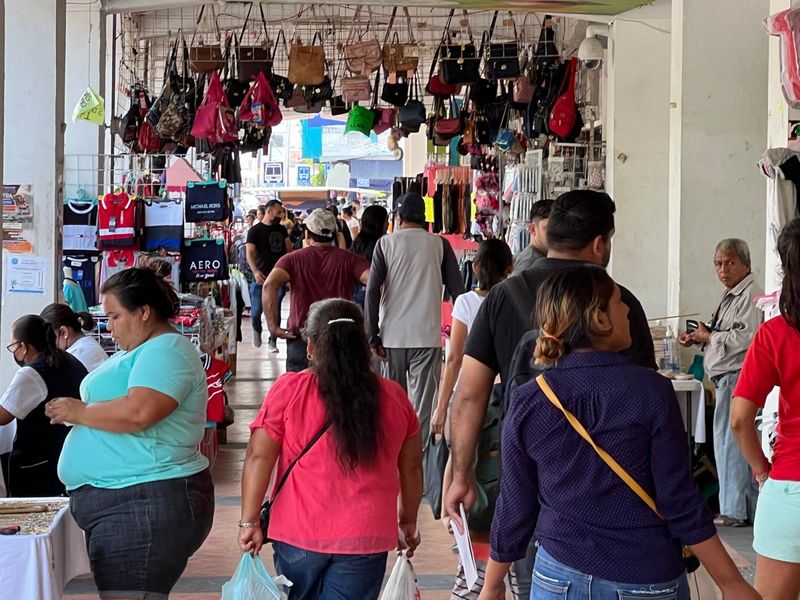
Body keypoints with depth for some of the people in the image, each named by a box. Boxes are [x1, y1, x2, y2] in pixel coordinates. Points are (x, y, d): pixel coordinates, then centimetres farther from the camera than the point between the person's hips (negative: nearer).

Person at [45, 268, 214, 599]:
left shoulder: (167, 349, -12)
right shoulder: (134, 351, 21)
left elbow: (139, 412, -26)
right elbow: (111, 404, 30)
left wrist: (79, 412, -12)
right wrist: (72, 410, 10)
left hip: (146, 506, -11)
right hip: (118, 503, 11)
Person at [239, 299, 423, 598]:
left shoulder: (289, 390, -5)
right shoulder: (393, 396, 2)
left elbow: (259, 458, -9)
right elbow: (411, 467, 11)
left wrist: (249, 521, -3)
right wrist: (408, 520, 24)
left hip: (299, 533, -1)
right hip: (367, 537, 1)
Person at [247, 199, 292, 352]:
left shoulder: (282, 229, 11)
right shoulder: (255, 230, -4)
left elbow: (289, 250, 18)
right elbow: (250, 253, -9)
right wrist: (255, 271, -23)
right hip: (261, 277, -3)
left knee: (275, 311, 2)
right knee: (256, 310, -2)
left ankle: (272, 341, 12)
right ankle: (257, 330, 29)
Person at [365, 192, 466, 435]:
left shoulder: (386, 243, 2)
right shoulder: (439, 244, 3)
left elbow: (372, 291, -5)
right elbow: (457, 290, 0)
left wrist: (373, 337, -1)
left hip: (392, 335, 1)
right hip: (427, 336, -1)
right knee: (423, 404, -1)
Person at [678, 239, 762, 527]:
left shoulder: (749, 295, -14)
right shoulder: (731, 295, 18)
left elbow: (743, 338, -24)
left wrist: (709, 336, -11)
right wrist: (697, 338, 11)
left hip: (735, 376, -10)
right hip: (726, 378, 10)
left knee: (728, 441, -5)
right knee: (739, 442, 14)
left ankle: (733, 510, 2)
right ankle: (748, 506, 21)